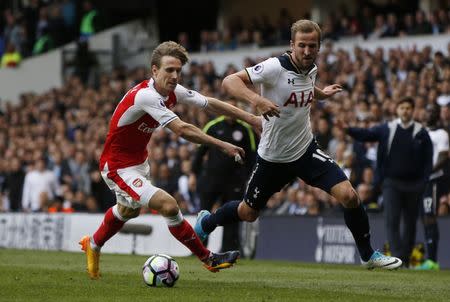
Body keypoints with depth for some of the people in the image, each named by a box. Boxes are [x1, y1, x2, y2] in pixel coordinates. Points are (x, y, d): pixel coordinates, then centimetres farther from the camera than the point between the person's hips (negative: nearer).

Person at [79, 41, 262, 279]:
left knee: (129, 210, 34)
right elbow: (182, 130, -38)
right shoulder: (145, 95, -33)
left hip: (138, 162, 10)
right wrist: (223, 146, -35)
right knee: (168, 205, -23)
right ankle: (208, 259, -10)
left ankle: (93, 245, 59)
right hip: (118, 167, -10)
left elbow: (211, 104, 1)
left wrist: (253, 119, -2)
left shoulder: (173, 91, -7)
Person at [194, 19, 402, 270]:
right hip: (273, 156, -4)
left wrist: (321, 93, 16)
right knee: (248, 213, 14)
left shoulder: (311, 69, -3)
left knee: (349, 195, -15)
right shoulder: (275, 68, -24)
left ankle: (369, 254, 4)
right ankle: (206, 222, 47)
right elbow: (230, 81, -32)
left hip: (306, 150, 4)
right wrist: (257, 99, -45)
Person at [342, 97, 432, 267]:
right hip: (391, 182, 0)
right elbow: (366, 134, -2)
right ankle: (397, 258, -14)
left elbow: (428, 160, 0)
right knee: (392, 220, -11)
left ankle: (406, 259, 20)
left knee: (410, 223, 8)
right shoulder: (386, 129, 5)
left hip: (413, 184, 0)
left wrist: (423, 182, -9)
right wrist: (348, 129, -20)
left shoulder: (421, 133, 1)